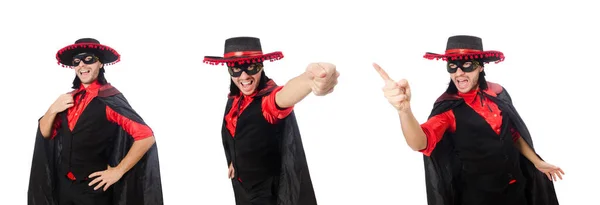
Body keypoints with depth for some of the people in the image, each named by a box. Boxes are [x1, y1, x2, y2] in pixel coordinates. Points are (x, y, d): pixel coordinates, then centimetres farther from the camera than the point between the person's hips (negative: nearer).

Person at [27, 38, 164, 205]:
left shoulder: (109, 98, -15)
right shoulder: (72, 98, 5)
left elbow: (146, 136, -22)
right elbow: (45, 133, 12)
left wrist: (118, 171, -18)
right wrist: (53, 109, -7)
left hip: (94, 187, -6)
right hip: (64, 184, 6)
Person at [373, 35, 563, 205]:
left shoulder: (497, 92, -4)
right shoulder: (448, 107, -17)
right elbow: (420, 142, -36)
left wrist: (537, 162, 17)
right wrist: (403, 109, -54)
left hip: (514, 185, 4)